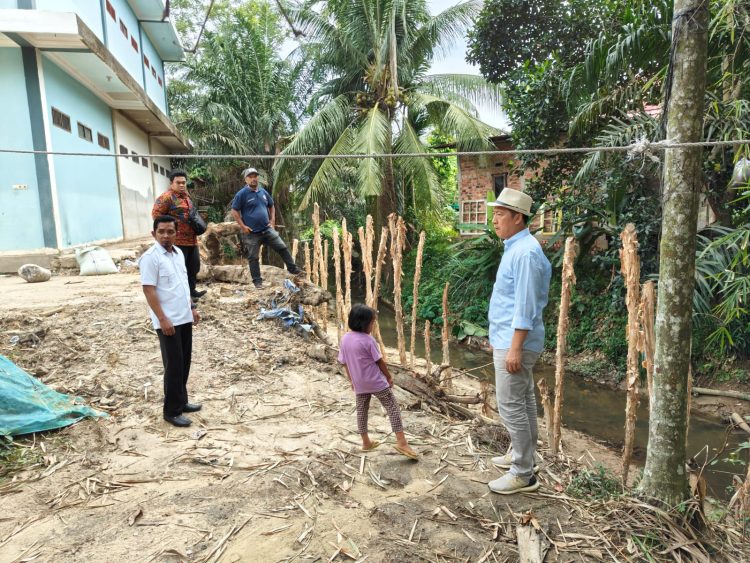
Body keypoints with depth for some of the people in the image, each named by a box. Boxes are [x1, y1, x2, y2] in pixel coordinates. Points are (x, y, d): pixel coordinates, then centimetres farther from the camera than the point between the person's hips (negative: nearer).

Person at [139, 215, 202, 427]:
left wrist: (192, 307, 17)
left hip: (184, 318, 8)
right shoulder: (150, 257, -15)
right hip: (168, 321, -8)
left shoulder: (178, 252, 9)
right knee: (173, 366, -1)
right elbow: (149, 291, -17)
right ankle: (172, 411, 12)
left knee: (184, 363, 16)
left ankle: (181, 401, 30)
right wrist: (162, 319, -20)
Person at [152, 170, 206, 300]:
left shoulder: (186, 196, 17)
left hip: (191, 239, 9)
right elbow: (156, 213, -17)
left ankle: (191, 291, 31)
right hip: (177, 240, -9)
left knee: (194, 266, 17)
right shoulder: (166, 197, -12)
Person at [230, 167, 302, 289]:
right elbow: (234, 211, -9)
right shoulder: (242, 194, -9)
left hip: (267, 229, 5)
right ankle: (257, 281, 14)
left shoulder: (263, 191, 8)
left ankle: (293, 269, 17)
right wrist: (243, 226, -13)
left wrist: (272, 220, 11)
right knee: (253, 257, 3)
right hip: (252, 233, -5)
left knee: (282, 248, 4)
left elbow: (271, 206, 22)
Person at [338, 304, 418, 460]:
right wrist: (389, 377, 2)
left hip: (359, 383, 6)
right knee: (392, 408, 2)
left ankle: (366, 442, 30)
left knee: (361, 410, 18)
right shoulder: (368, 340, -19)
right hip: (376, 382, -6)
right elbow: (379, 361, -12)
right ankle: (401, 442, -1)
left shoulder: (345, 339, -1)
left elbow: (344, 363, 7)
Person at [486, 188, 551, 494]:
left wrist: (515, 348, -23)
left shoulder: (525, 252, -20)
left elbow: (525, 306, -24)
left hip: (515, 342, -10)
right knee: (523, 400, 19)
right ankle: (522, 455, 33)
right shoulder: (514, 248, 13)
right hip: (508, 339, 10)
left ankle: (523, 474, 9)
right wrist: (499, 338, 22)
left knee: (511, 405, -3)